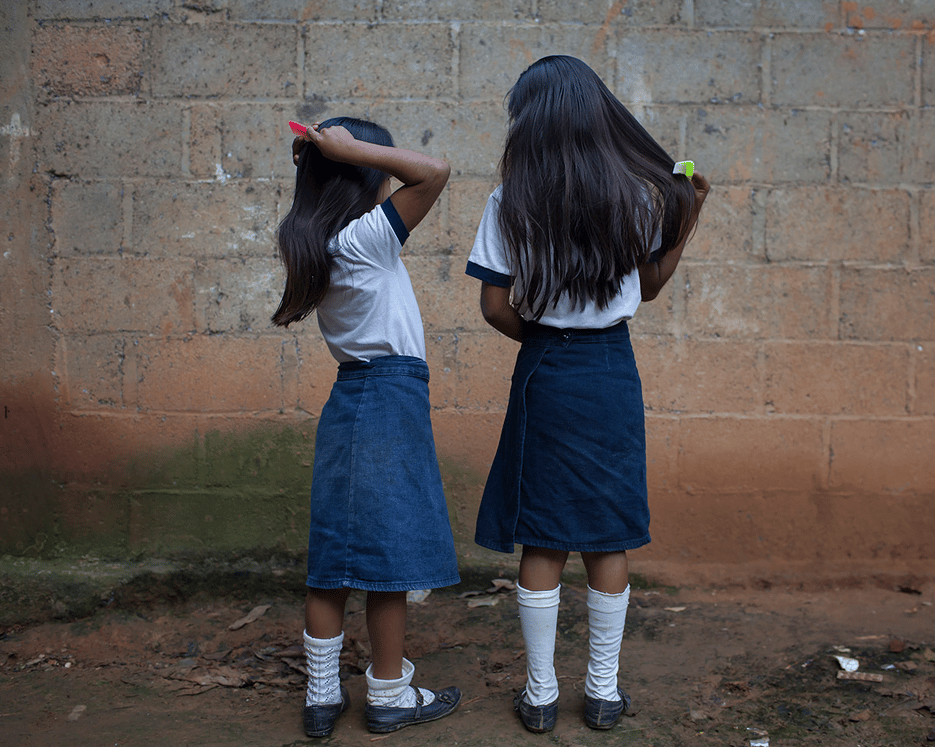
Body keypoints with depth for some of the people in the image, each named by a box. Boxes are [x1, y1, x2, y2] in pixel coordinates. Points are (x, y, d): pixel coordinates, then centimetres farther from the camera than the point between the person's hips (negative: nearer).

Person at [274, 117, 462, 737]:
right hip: (391, 398, -8)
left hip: (350, 398, 9)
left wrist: (324, 160, 16)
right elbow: (435, 172, -23)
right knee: (389, 551, 2)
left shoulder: (317, 243, 9)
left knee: (336, 552, 11)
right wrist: (351, 147, -16)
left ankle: (322, 694, 20)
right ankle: (389, 697, 16)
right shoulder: (366, 237, -15)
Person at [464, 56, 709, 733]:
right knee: (609, 540, 12)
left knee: (541, 541, 9)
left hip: (544, 374, -1)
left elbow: (495, 307, -7)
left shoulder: (510, 205, -7)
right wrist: (686, 225, 14)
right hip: (614, 372, 2)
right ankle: (604, 692, 23)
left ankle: (540, 694, 19)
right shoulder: (637, 198, -1)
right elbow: (648, 287, 9)